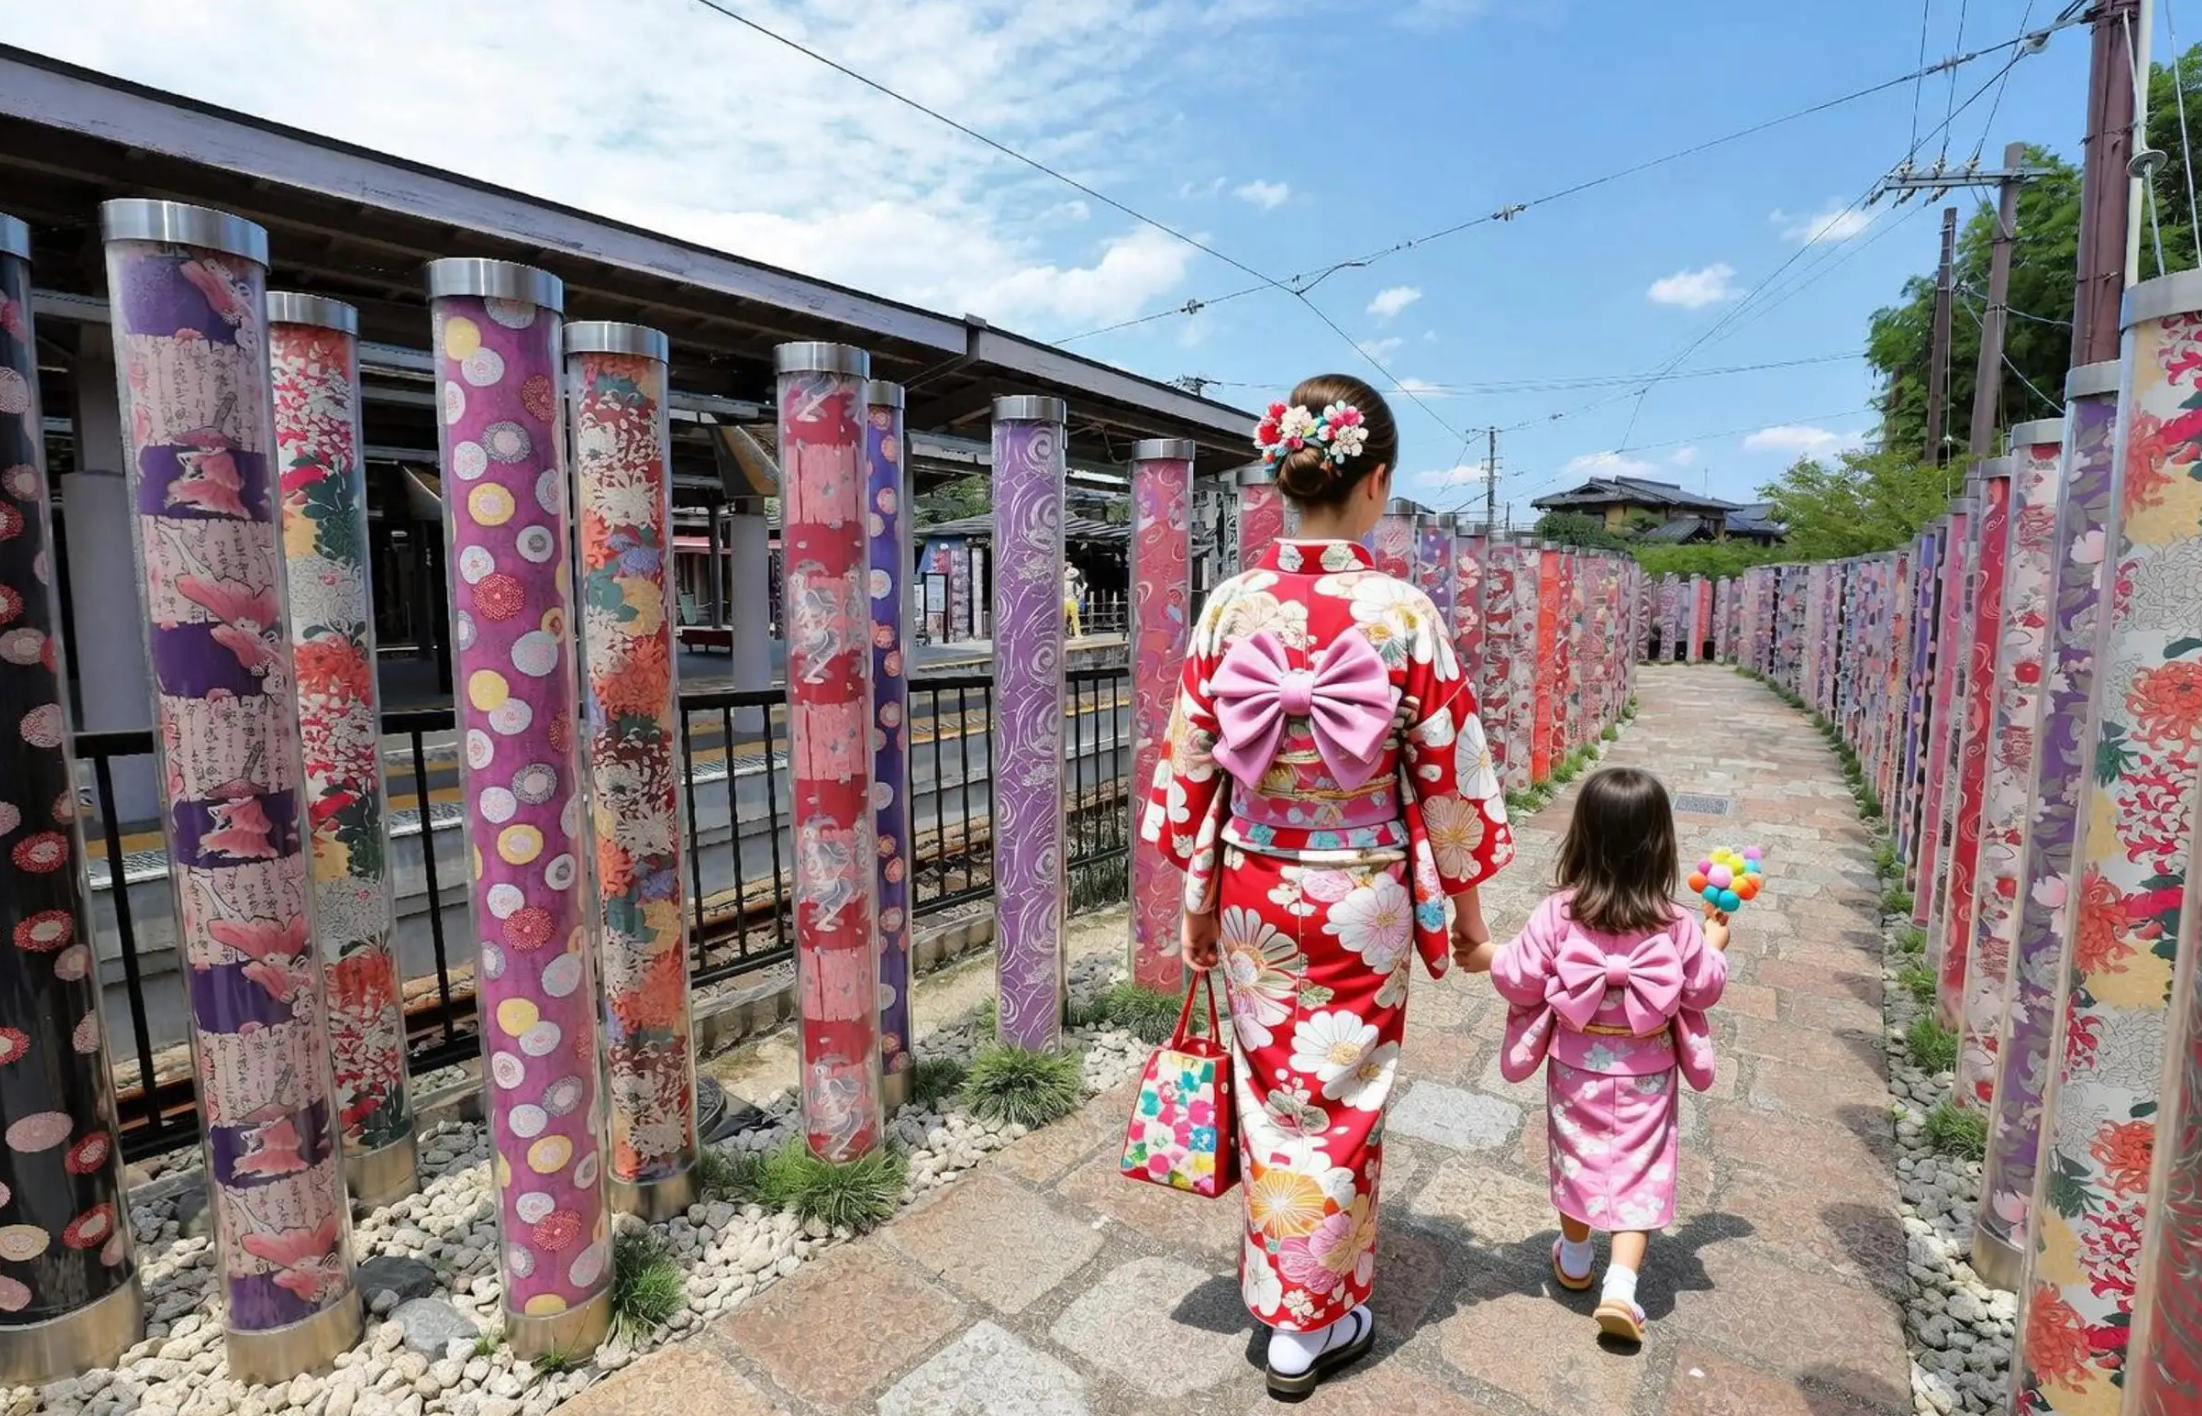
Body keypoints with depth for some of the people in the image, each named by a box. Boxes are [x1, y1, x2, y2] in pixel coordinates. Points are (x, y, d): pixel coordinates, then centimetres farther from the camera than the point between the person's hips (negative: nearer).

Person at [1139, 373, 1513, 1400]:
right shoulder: (1403, 611, -15)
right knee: (1341, 1102, 16)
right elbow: (1448, 771, -8)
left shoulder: (1231, 605, -8)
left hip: (1253, 890, 3)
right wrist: (1465, 901, 6)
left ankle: (1277, 1285, 46)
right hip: (1362, 896, -2)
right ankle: (1313, 1324, 36)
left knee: (1272, 1090, 22)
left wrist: (1195, 897, 8)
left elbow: (1192, 763, -4)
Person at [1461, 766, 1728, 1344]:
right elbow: (1704, 988, 0)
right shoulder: (1675, 925, -14)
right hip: (1646, 1074, 0)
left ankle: (1575, 1259, 37)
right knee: (1640, 1170, 10)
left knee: (1577, 1156, 18)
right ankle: (1621, 1286, 2)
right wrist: (1715, 942, 17)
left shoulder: (1558, 914, -18)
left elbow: (1522, 982, -14)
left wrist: (1489, 957, 5)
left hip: (1576, 1067, 0)